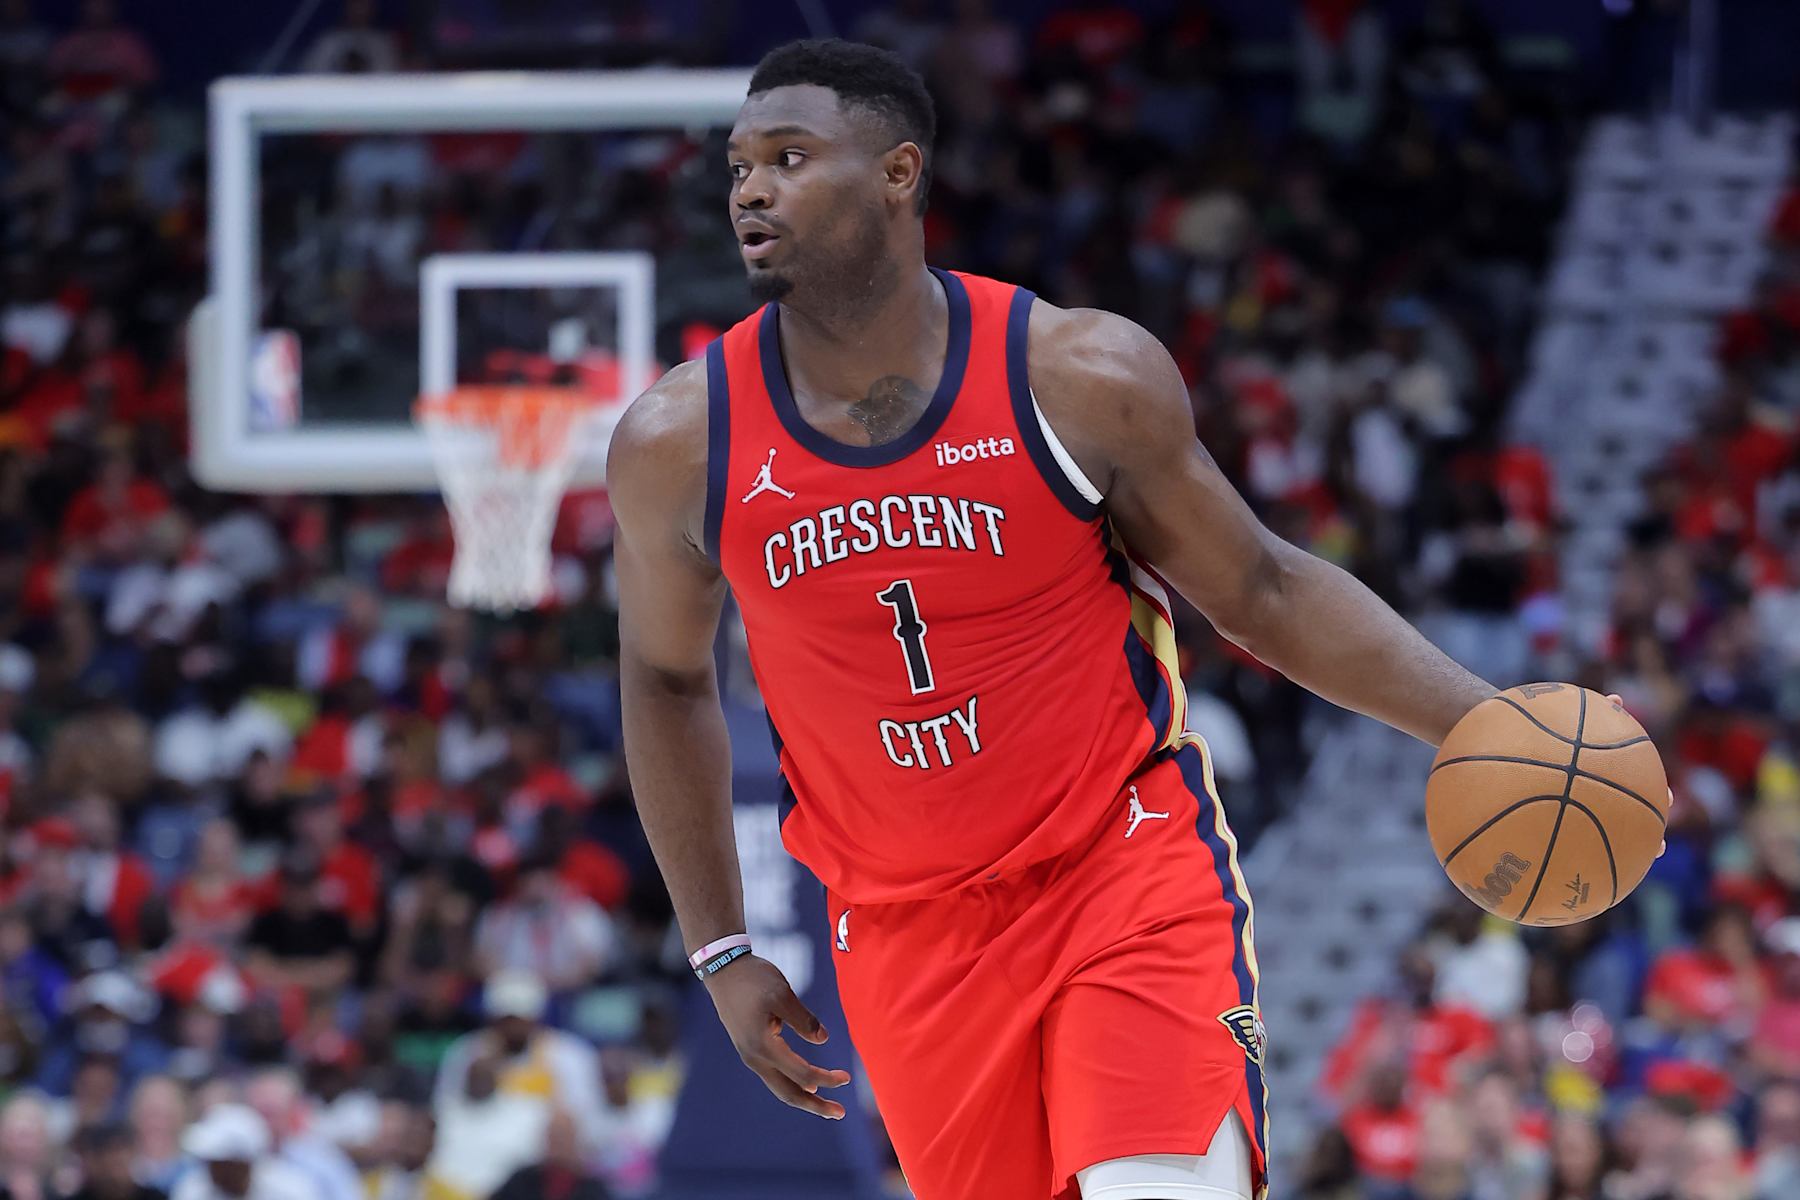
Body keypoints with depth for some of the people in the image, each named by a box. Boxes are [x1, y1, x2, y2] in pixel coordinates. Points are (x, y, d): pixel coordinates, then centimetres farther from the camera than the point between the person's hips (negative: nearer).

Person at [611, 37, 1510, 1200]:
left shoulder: (1084, 379, -12)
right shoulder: (678, 445, -6)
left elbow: (1263, 592, 0)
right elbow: (668, 678, 11)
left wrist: (1486, 723, -11)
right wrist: (722, 954, 11)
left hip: (1132, 866, -3)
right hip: (908, 929, 3)